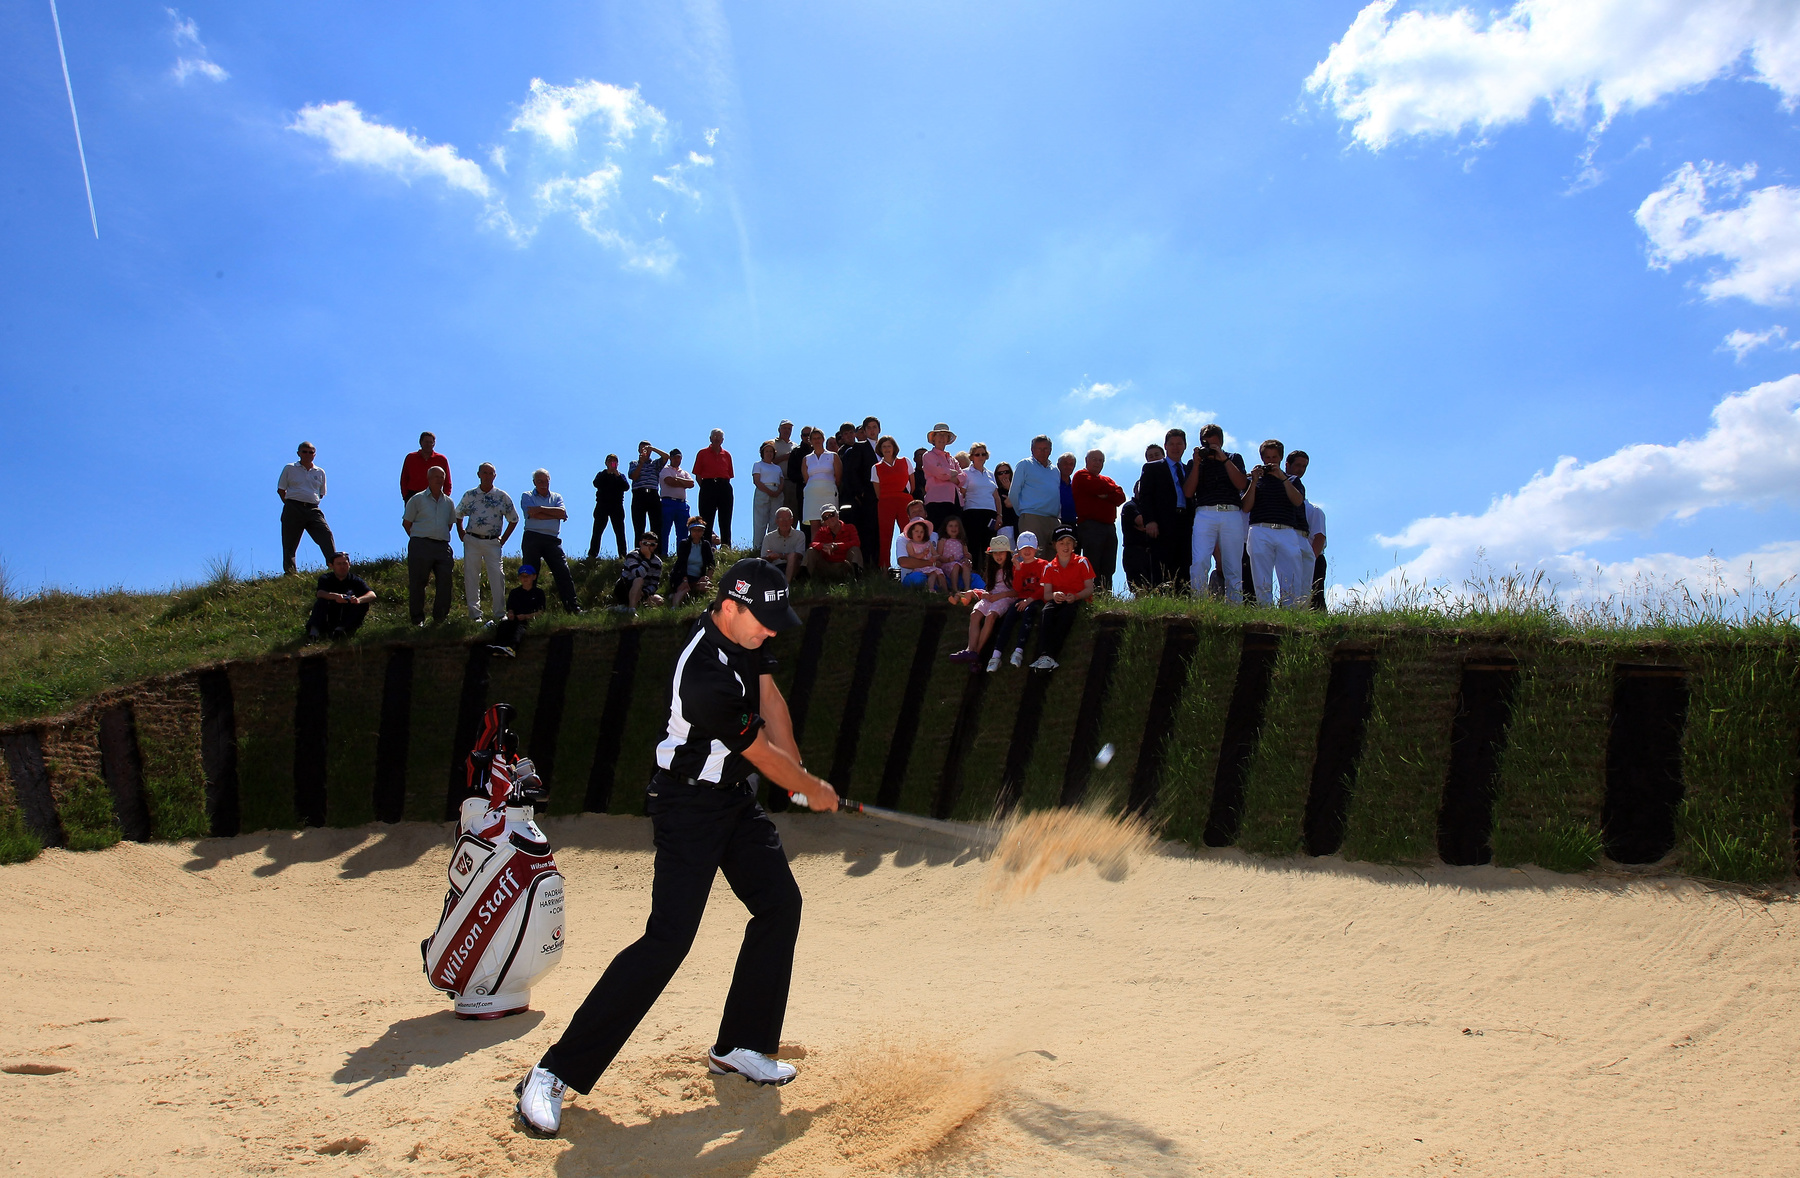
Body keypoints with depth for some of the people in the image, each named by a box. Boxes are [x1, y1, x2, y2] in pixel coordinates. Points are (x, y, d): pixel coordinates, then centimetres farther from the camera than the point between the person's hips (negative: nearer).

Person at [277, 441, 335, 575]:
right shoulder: (289, 468, 10)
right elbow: (281, 490, 12)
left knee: (326, 534, -17)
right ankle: (290, 572, 0)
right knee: (290, 544, -2)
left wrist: (309, 504, 11)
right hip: (293, 509, -1)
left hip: (313, 510, 2)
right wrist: (291, 505, 4)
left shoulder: (320, 472, 16)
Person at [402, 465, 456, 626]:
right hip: (421, 546, -3)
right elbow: (406, 523, 8)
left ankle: (440, 617, 7)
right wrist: (418, 539, 5)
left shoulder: (448, 502, 17)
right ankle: (417, 619, 8)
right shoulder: (417, 499, 6)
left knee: (445, 582, -6)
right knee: (417, 583, -1)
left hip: (442, 546, 3)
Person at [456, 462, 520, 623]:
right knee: (471, 578, 0)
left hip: (493, 542, -1)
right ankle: (474, 614, 6)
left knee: (497, 577, -7)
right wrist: (462, 536, 8)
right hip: (472, 541, 1)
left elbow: (513, 520, 12)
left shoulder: (502, 496, 5)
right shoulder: (469, 495, 8)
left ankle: (500, 614, 0)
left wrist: (503, 540, 6)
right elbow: (458, 516, 19)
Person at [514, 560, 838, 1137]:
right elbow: (763, 755, -19)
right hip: (689, 809, -10)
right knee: (669, 938, -15)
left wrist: (797, 774, 4)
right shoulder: (706, 676, -31)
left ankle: (738, 1046, 22)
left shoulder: (744, 633, -3)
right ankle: (554, 1072, -8)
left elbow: (770, 700, 9)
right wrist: (812, 789, -2)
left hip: (737, 797, 10)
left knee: (780, 903, 10)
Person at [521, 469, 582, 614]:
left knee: (563, 572, -7)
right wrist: (554, 514, -3)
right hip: (532, 538, -2)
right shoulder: (527, 496, 11)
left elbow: (562, 513, -3)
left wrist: (541, 508, -9)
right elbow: (533, 514, -8)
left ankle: (573, 607, -7)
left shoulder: (557, 497, 18)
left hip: (552, 540, 2)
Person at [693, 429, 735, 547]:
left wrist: (724, 485, 1)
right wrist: (705, 488, -5)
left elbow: (730, 475, 16)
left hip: (724, 487, 2)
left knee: (725, 519, 2)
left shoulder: (727, 455, 15)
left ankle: (726, 547, 4)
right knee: (707, 520, -3)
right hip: (708, 486, -2)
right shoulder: (702, 453, 9)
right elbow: (698, 475, 5)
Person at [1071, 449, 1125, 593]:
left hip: (1109, 526, 7)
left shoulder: (1107, 480, 27)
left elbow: (1121, 497, 11)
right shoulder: (1081, 475, 7)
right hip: (1090, 526, -7)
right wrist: (1113, 489, 7)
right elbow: (1096, 486, -12)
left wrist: (1106, 495, -7)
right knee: (1092, 567, -12)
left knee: (1108, 568, 2)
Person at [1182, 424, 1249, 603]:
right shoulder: (1194, 463, 19)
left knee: (1234, 568, -2)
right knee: (1199, 563, -19)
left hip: (1232, 515, 1)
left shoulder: (1235, 459, 19)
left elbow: (1242, 484, 2)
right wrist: (1197, 463, 2)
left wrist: (1224, 459, -1)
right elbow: (1188, 492, 6)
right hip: (1205, 514, -1)